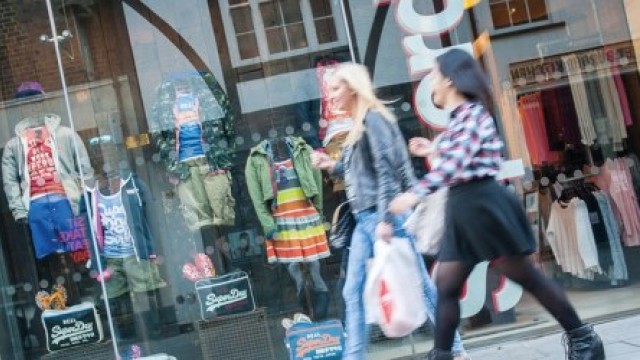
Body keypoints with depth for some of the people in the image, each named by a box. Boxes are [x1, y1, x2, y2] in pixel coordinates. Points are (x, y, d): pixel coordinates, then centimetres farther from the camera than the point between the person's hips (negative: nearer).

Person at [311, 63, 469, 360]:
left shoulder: (373, 119, -10)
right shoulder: (357, 126, 16)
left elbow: (386, 171, -18)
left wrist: (386, 219, -22)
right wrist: (331, 166, 12)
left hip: (382, 215, -10)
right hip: (364, 219, 10)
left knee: (419, 283, -1)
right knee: (353, 291, 7)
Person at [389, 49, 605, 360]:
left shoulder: (471, 112, -14)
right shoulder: (458, 117, 14)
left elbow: (457, 161, -29)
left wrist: (417, 192, -36)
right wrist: (433, 150, 25)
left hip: (482, 203, -9)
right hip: (462, 208, 9)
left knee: (527, 277, 0)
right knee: (446, 286, 5)